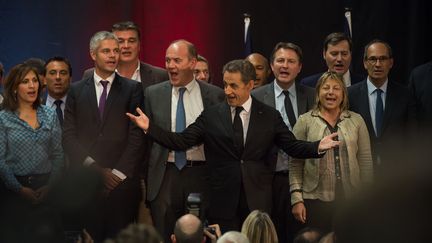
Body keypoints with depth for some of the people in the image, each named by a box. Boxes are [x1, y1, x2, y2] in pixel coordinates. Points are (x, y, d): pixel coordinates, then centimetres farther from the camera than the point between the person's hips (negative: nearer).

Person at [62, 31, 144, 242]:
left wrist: (119, 172, -8)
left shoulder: (132, 89, 5)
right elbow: (68, 136, 4)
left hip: (122, 182, -1)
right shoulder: (77, 90, 10)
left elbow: (137, 135, -1)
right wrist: (95, 169, -6)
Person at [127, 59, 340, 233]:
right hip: (223, 202, 0)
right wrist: (150, 128, -12)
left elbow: (293, 147, 4)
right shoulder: (211, 116, 3)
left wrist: (317, 147, -14)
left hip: (258, 202, 0)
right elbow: (181, 141, -1)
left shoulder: (270, 117, 4)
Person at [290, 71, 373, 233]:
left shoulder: (356, 121, 9)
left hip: (350, 200, 2)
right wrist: (297, 199, -5)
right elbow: (295, 165, 2)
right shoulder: (305, 121, 4)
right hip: (316, 200, -1)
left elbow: (365, 161, 10)